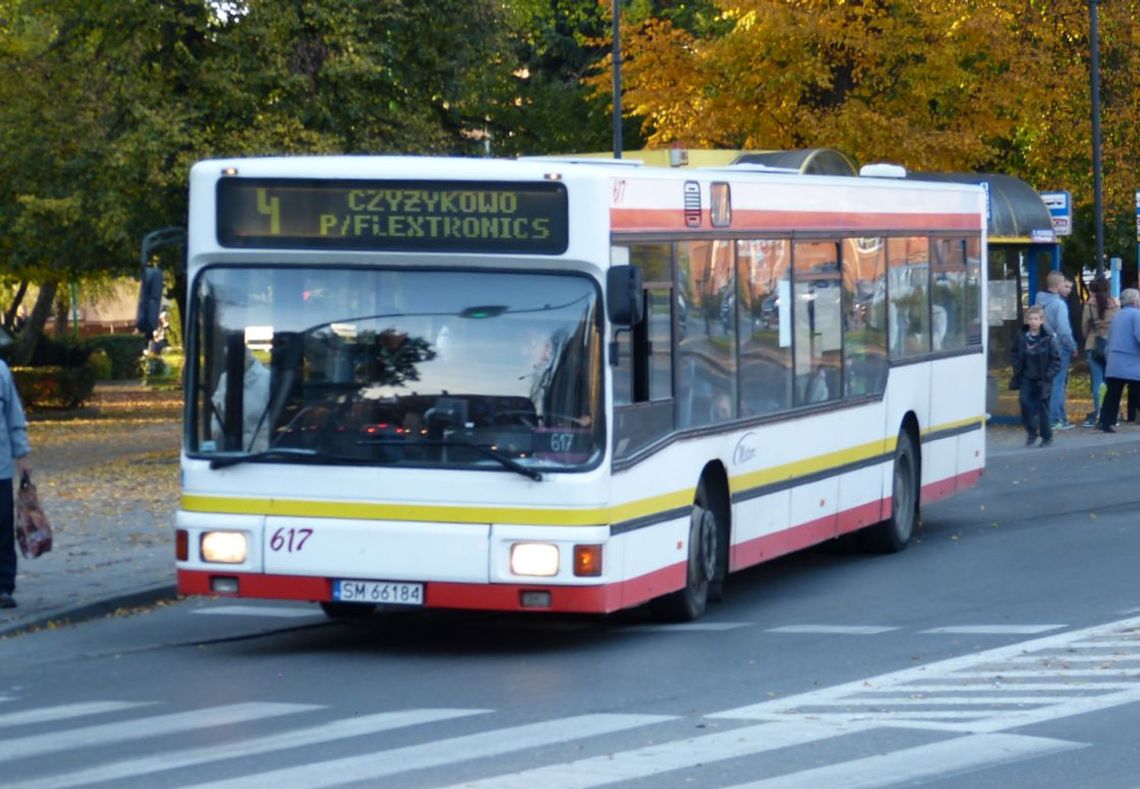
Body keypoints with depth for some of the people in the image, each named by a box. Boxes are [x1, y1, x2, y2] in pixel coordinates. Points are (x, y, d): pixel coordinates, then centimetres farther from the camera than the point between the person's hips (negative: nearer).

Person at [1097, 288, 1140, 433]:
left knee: (1112, 394, 8)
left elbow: (1110, 339, 20)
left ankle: (1105, 422, 3)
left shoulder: (1117, 316, 18)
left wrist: (1108, 356, 25)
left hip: (1114, 364, 7)